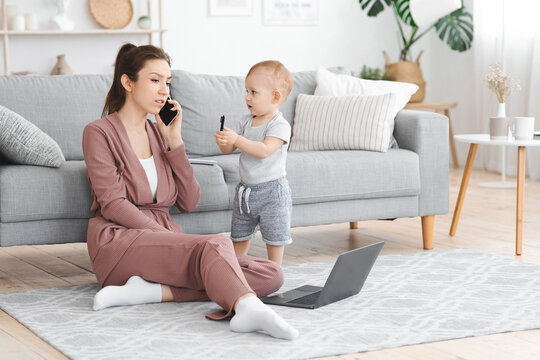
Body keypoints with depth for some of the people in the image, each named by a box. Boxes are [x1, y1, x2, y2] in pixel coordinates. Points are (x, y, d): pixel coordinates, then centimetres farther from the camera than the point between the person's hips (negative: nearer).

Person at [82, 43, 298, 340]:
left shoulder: (159, 133, 20)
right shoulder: (99, 133, 2)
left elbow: (188, 203, 10)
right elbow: (113, 205, -11)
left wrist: (174, 141, 3)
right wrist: (171, 238, -19)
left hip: (164, 239, 7)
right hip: (119, 242, -7)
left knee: (270, 275, -13)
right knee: (216, 244, -33)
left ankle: (153, 290, -26)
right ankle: (249, 308, -64)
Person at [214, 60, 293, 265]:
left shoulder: (280, 125, -15)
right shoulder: (247, 123, 7)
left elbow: (264, 150, -29)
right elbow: (230, 149, 8)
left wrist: (237, 139, -32)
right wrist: (224, 143, -15)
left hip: (271, 191, -7)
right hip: (245, 190, 7)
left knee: (274, 236, 4)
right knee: (239, 236, 15)